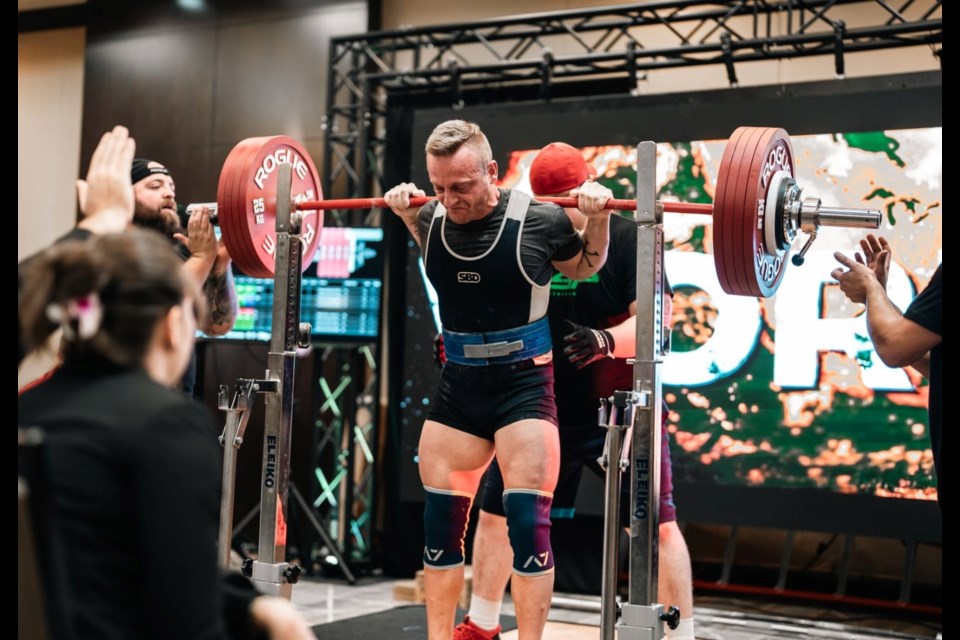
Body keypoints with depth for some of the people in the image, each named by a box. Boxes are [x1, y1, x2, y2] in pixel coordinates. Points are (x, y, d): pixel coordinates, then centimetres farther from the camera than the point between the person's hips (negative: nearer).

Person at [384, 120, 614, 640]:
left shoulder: (539, 221, -15)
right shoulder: (433, 219, -5)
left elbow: (585, 267, 6)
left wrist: (597, 218, -10)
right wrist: (409, 215, 10)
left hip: (524, 385, -4)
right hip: (457, 384, 5)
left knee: (526, 518, -10)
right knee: (440, 518, 7)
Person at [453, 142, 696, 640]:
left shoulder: (627, 238, -12)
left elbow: (656, 316, -19)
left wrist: (607, 340, -37)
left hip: (619, 410, -5)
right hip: (541, 408, 5)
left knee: (655, 526, -4)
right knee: (495, 512, 12)